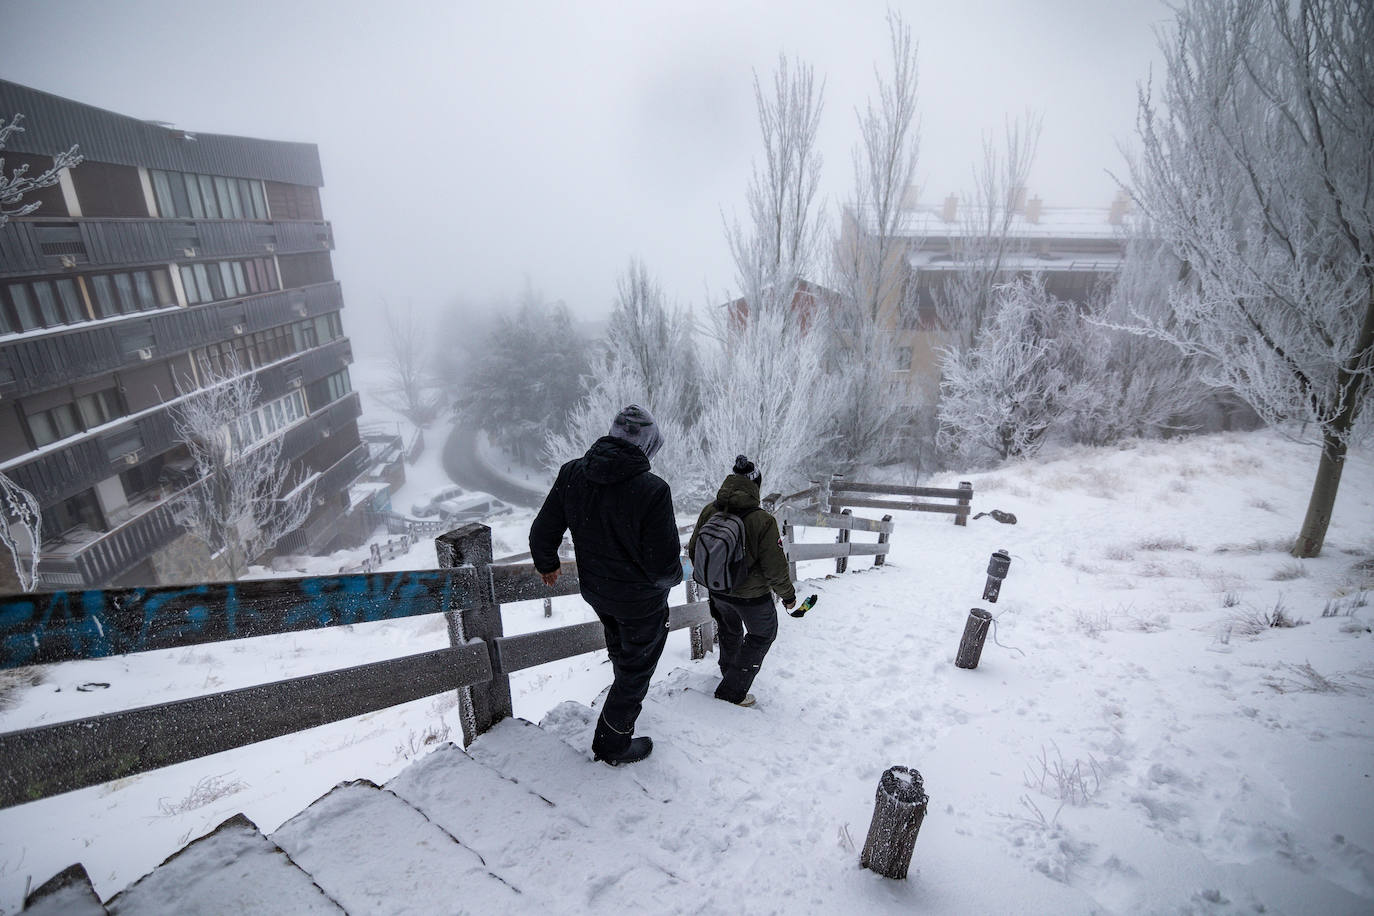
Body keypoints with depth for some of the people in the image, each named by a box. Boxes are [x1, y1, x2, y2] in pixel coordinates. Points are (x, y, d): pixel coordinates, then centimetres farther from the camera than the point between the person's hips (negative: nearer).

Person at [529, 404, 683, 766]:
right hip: (641, 600, -5)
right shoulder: (652, 489, -32)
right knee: (636, 668, 19)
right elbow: (663, 566, -28)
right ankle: (612, 745, 37)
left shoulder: (571, 473, -15)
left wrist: (547, 564, 16)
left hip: (594, 589, 6)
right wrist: (672, 576, -4)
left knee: (619, 642, 36)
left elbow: (542, 533, -5)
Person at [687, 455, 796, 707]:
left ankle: (729, 670, 56)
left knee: (729, 629, 32)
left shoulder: (709, 511, -13)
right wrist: (788, 594, -1)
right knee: (763, 634, 22)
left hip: (718, 590, 5)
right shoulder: (762, 521, -27)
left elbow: (693, 552, -1)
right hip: (752, 595, -5)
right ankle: (732, 691, 25)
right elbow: (775, 569, -20)